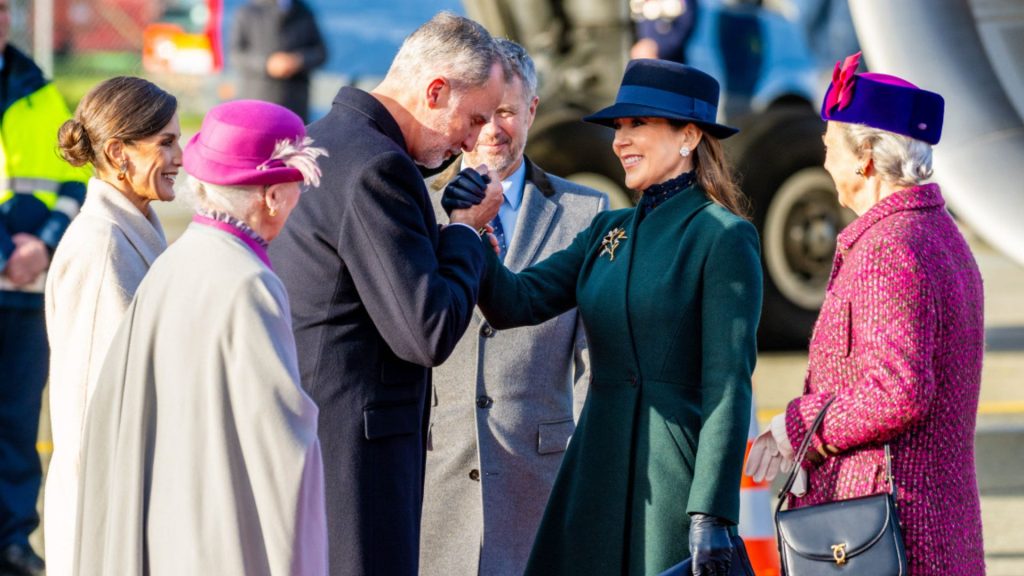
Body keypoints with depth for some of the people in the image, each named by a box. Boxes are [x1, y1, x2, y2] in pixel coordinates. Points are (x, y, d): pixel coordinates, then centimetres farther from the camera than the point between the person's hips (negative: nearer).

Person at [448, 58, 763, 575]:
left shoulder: (723, 237, -7)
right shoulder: (608, 231, 15)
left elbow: (728, 386, -12)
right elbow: (516, 303, 6)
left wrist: (712, 515, -18)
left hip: (674, 473, -7)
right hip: (598, 469, 7)